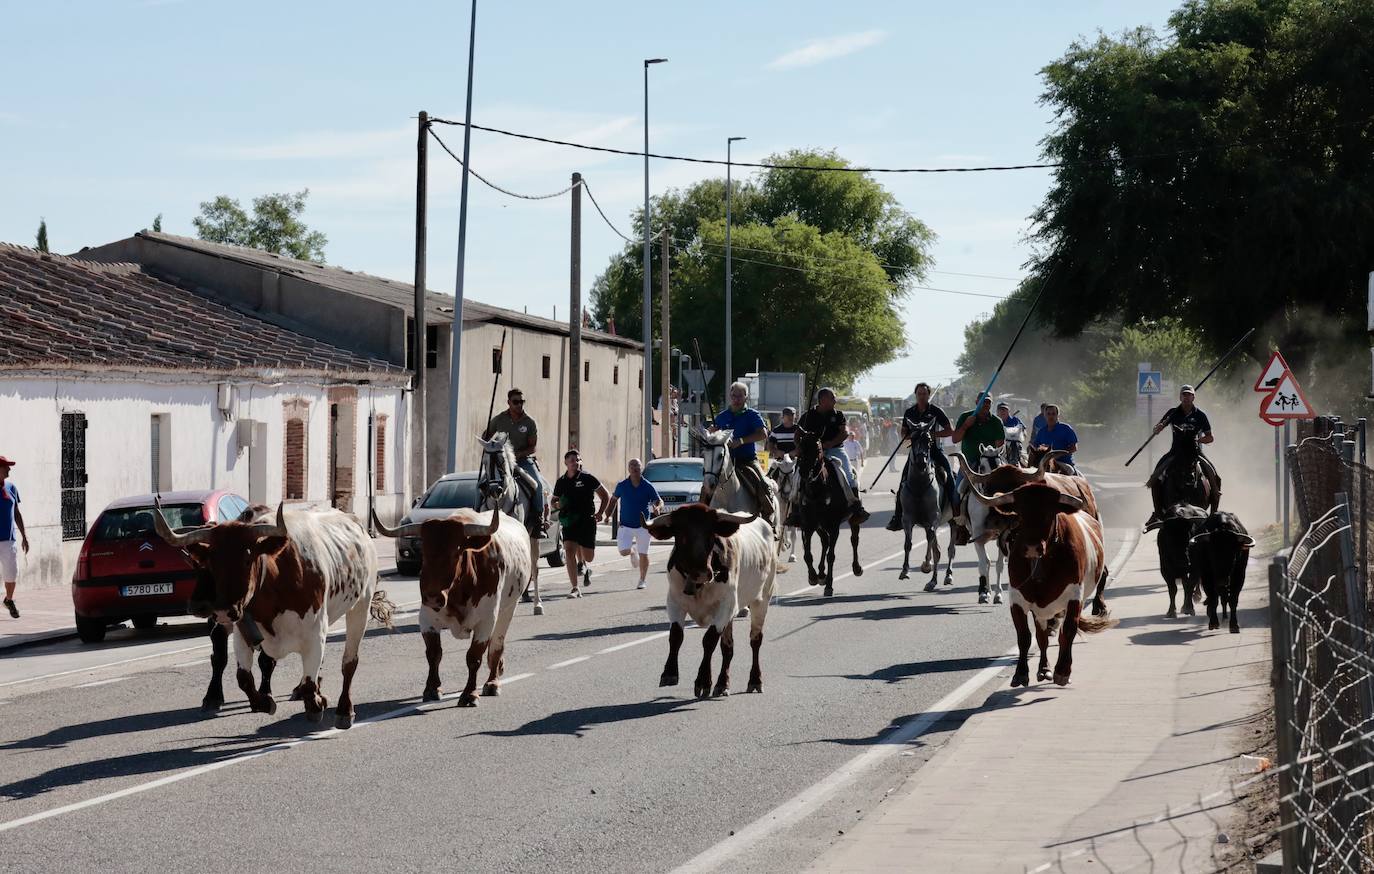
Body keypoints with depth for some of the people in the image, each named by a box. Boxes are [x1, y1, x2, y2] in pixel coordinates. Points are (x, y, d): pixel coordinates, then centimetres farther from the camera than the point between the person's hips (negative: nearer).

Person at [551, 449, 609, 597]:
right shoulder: (561, 482, 6)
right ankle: (575, 588, -10)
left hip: (587, 522, -2)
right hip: (568, 522, 2)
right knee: (569, 551, -16)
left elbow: (606, 496, 4)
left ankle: (582, 564, 44)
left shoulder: (588, 478, -3)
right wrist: (558, 504, -5)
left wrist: (600, 513, -7)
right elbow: (554, 502, 20)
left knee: (588, 556, 4)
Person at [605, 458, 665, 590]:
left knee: (643, 554, 5)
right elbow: (614, 500, 14)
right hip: (625, 525, 1)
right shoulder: (622, 486, -2)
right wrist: (607, 514, 3)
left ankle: (643, 580, 25)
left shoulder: (648, 486, -6)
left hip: (643, 526, -1)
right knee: (624, 551, -14)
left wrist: (658, 508, -28)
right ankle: (633, 549, 23)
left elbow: (659, 501, -4)